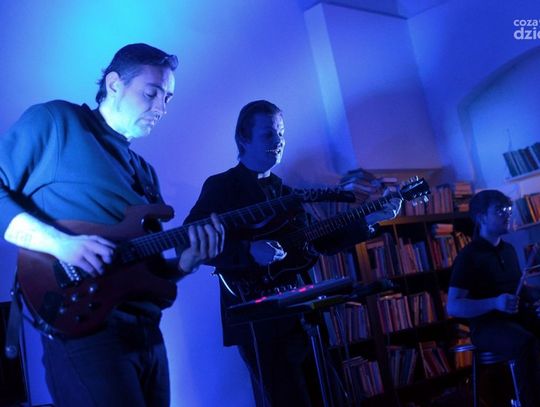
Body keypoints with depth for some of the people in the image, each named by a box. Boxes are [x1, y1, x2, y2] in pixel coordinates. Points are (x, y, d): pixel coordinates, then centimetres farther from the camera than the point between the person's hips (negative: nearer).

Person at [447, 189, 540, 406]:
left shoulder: (509, 250, 16)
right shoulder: (468, 256, -7)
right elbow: (453, 307, -15)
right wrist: (494, 303, -27)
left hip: (515, 317, 7)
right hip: (486, 325, -7)